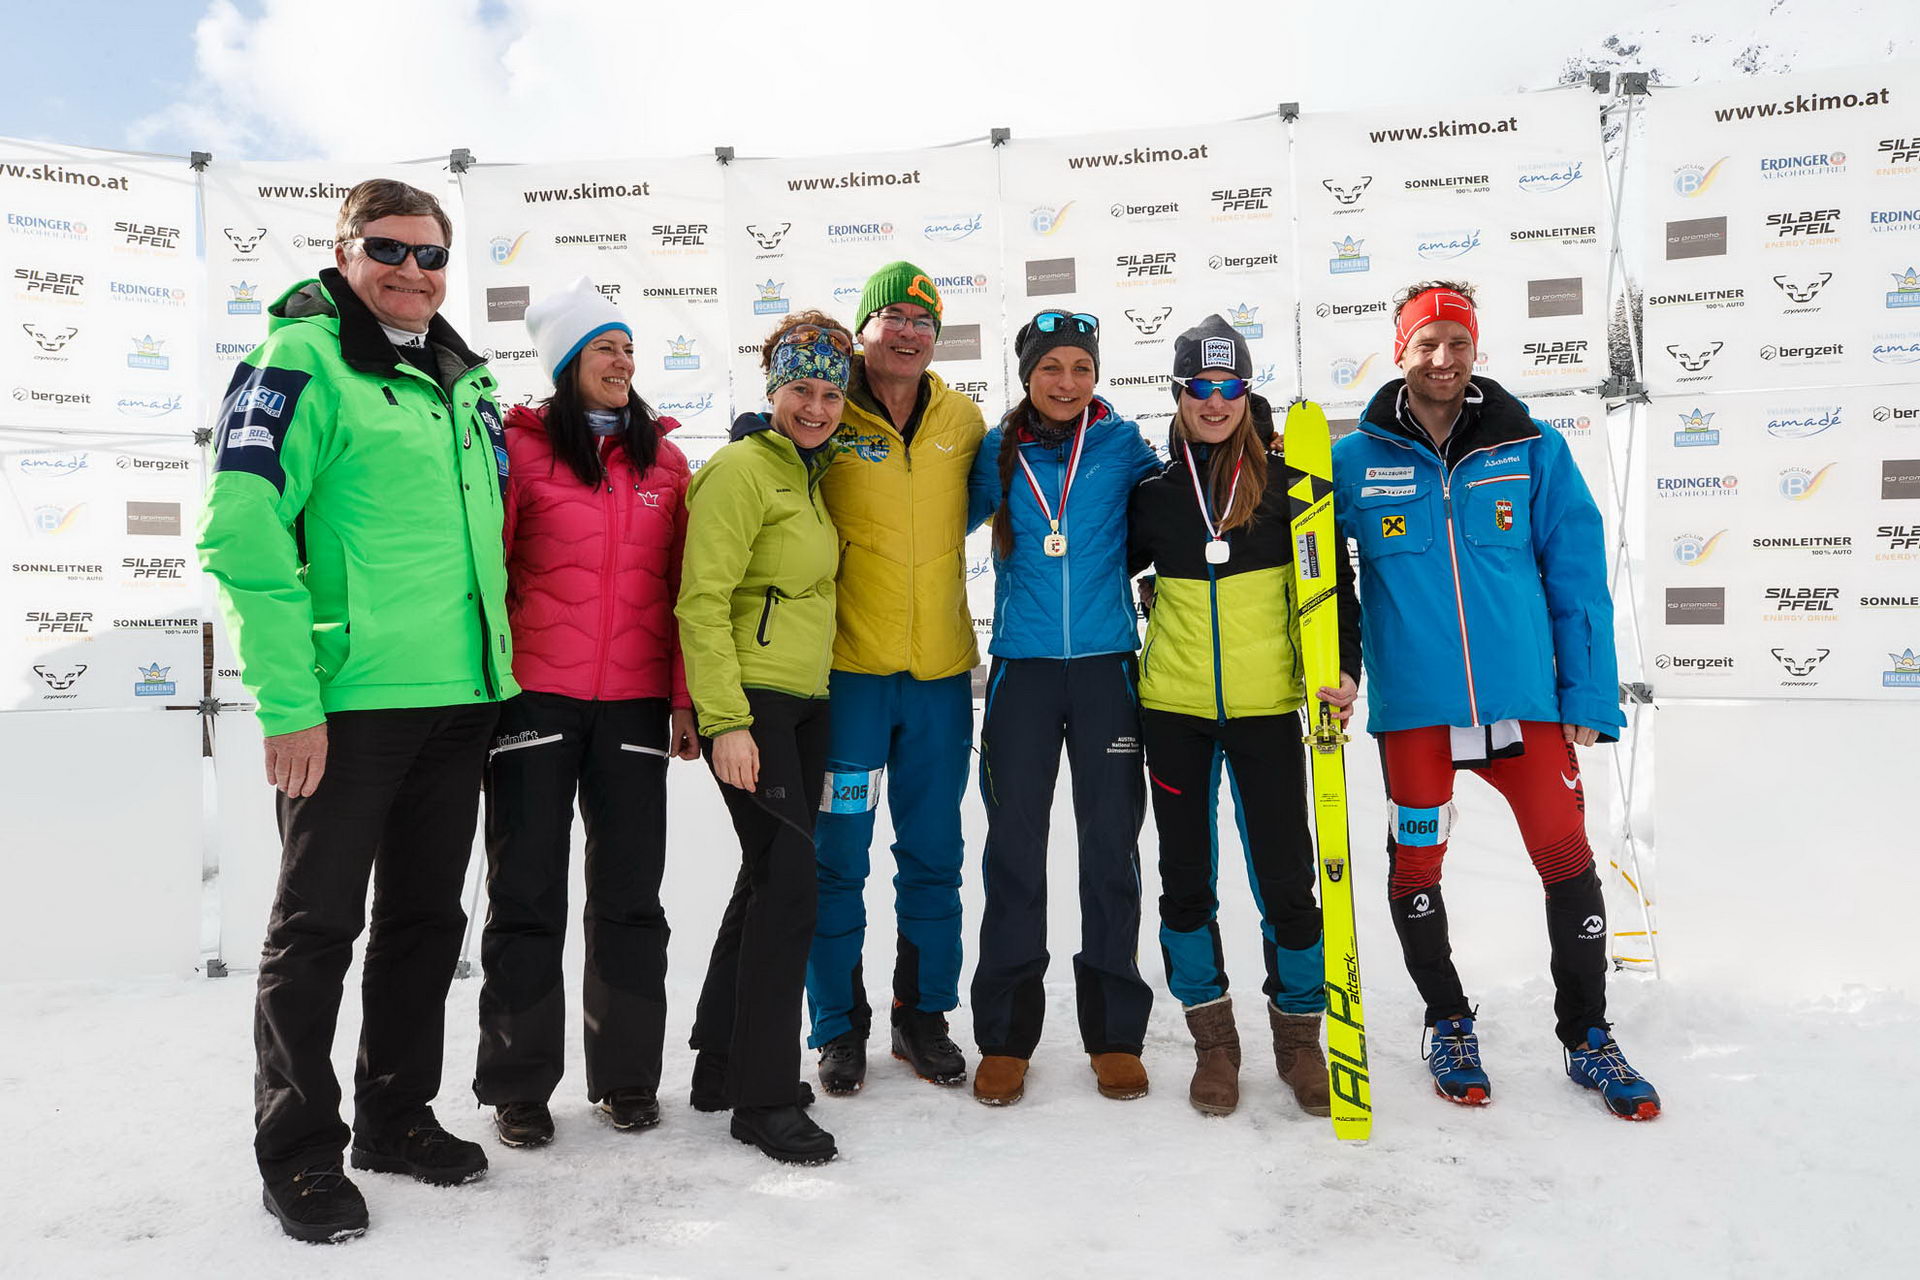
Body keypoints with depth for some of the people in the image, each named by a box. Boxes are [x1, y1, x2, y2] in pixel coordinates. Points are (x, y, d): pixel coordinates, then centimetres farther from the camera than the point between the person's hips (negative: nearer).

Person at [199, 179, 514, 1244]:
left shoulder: (464, 379, 15)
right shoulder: (302, 359, -7)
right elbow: (242, 532, -15)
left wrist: (497, 670, 16)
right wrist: (288, 702, -18)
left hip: (459, 697, 7)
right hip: (348, 702, -7)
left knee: (427, 918, 15)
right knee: (316, 928, 5)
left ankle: (397, 1115, 32)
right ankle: (298, 1155, 21)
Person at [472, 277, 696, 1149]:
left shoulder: (664, 461, 11)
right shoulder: (522, 449, 0)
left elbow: (680, 586, 9)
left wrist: (683, 700, 4)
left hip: (634, 702, 3)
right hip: (534, 695, -3)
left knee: (629, 892, 9)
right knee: (527, 891, 5)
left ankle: (626, 1074, 23)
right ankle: (518, 1086, 19)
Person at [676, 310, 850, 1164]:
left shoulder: (808, 475, 17)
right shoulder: (741, 470, -10)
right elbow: (702, 602, -16)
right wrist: (726, 720, -21)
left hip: (804, 703, 9)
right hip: (748, 703, -9)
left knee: (770, 877, 14)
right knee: (788, 880, -10)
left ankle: (721, 1062, 28)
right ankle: (763, 1097, 2)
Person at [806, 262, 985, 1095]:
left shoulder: (963, 421, 7)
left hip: (940, 668, 3)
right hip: (847, 667, -3)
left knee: (933, 857, 12)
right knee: (838, 856, 4)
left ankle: (924, 1015, 28)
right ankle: (839, 1024, 21)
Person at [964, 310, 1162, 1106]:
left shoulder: (1122, 446, 1)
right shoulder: (998, 453, 4)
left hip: (1107, 666, 0)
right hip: (1023, 668, 1)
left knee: (1111, 844, 6)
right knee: (1014, 845, 4)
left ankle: (1114, 1032, 20)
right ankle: (1005, 1034, 17)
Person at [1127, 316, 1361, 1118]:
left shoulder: (1287, 481, 0)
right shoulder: (1155, 491, 4)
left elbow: (1332, 580, 2)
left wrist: (1341, 665, -10)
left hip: (1265, 707, -1)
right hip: (1173, 708, 2)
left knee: (1286, 877, 1)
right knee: (1185, 876, 7)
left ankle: (1299, 1034, 23)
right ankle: (1212, 1039, 24)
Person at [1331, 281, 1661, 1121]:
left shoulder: (1533, 450, 2)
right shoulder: (1355, 461, 1)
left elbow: (1577, 576, 2)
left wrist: (1589, 697, -2)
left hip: (1525, 696, 0)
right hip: (1412, 705, 0)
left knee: (1568, 862, 3)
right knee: (1416, 867, 8)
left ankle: (1587, 1038, 25)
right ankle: (1448, 1025, 32)